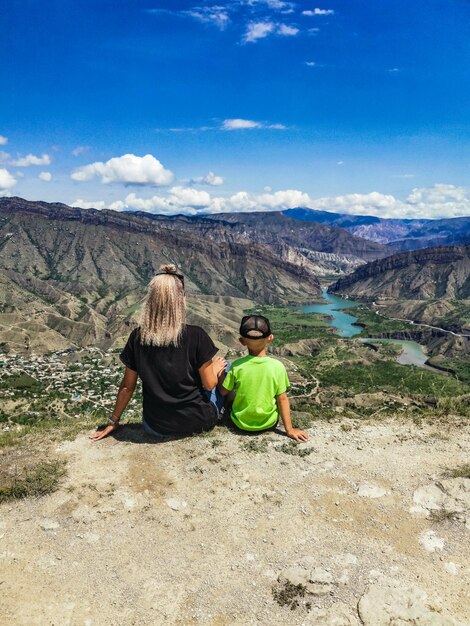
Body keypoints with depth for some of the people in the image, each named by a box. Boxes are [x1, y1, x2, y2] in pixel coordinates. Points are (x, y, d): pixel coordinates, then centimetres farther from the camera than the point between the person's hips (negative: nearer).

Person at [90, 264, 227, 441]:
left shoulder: (138, 337, -10)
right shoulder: (196, 336, -18)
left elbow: (127, 386, -1)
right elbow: (209, 385, -10)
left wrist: (113, 422, 13)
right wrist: (216, 367, 12)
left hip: (156, 428, 3)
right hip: (198, 423, -3)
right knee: (224, 365, 17)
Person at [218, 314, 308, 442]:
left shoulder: (237, 365, -16)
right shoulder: (277, 366, -18)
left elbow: (223, 391, -4)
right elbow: (282, 399, -12)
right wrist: (289, 429, -4)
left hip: (241, 423, 1)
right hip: (268, 424, 0)